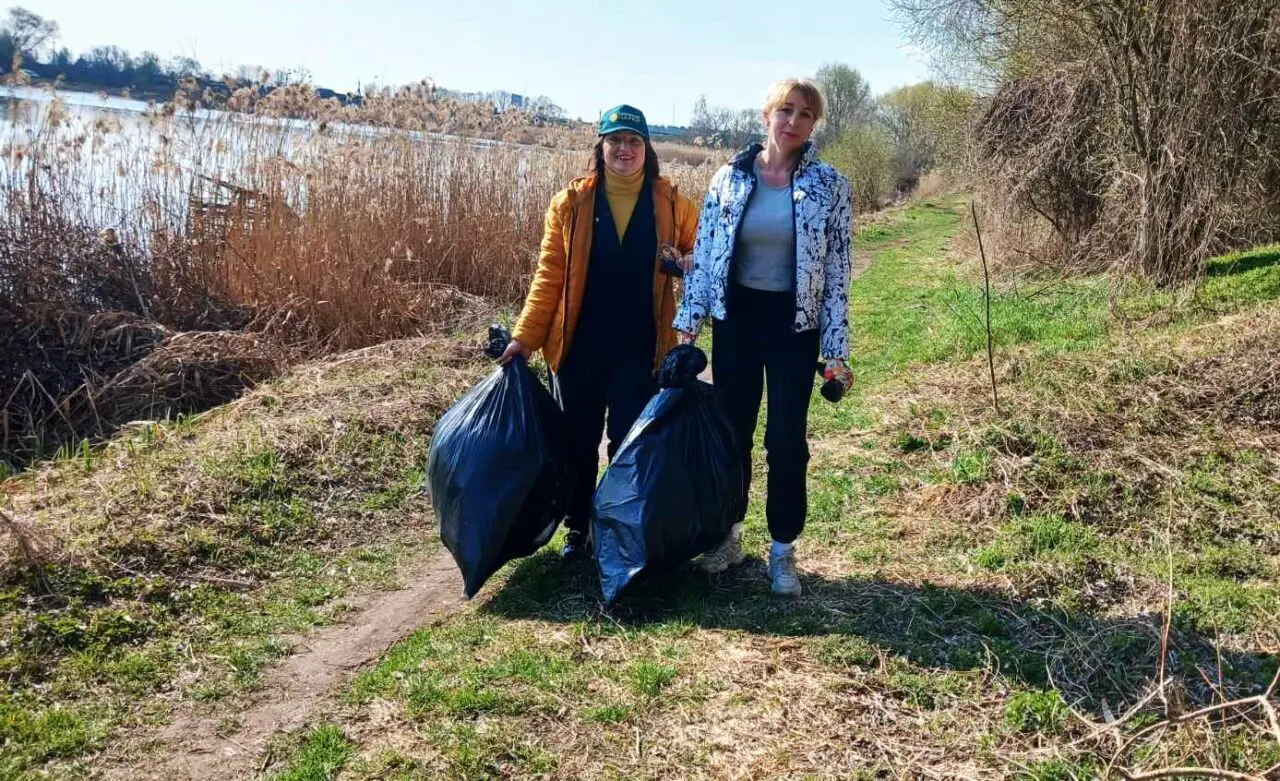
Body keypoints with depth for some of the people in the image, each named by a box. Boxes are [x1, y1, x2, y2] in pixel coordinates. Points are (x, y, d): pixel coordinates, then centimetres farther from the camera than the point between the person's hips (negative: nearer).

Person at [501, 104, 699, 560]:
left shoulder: (670, 203, 1)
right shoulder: (571, 203, 0)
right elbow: (550, 275, 0)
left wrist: (686, 264, -11)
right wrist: (525, 336, -5)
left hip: (641, 349, 0)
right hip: (579, 346, 1)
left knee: (629, 445, 6)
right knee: (578, 442, 11)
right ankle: (577, 528, 27)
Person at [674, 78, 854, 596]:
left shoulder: (829, 186, -5)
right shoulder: (729, 178, -1)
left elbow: (838, 271, -3)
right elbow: (703, 255, 3)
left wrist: (836, 350, -5)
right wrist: (689, 324, -3)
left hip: (794, 325, -1)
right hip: (736, 319, 2)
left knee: (786, 440, 2)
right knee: (732, 432, 11)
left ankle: (782, 551, 18)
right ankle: (728, 535, 28)